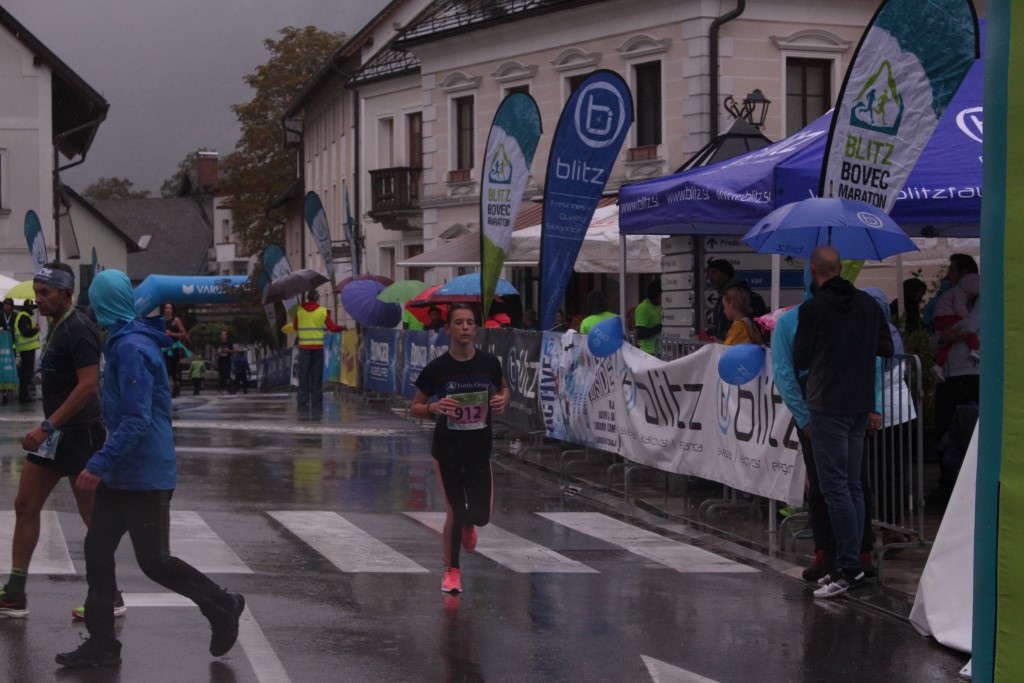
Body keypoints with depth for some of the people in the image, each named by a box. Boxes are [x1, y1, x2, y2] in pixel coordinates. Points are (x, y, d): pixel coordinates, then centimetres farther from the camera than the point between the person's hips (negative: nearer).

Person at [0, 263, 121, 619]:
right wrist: (47, 428, 20)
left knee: (94, 517, 0)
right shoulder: (57, 326, 12)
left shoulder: (79, 330, -17)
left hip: (79, 433, -10)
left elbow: (88, 385, -24)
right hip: (55, 433, 10)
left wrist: (48, 426, -25)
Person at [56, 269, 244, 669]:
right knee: (97, 550, 7)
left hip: (144, 475, -10)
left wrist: (100, 464, -27)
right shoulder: (126, 342, 11)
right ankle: (102, 644, 12)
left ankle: (222, 608, 18)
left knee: (153, 561, 0)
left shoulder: (132, 348, -20)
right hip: (122, 473, 10)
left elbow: (136, 421, -25)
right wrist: (105, 464, 25)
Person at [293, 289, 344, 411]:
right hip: (318, 346, 0)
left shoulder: (299, 311, 1)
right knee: (317, 375, 4)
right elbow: (332, 327, 0)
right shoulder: (323, 311, -1)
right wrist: (342, 328, 19)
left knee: (304, 375, 4)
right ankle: (316, 403, 2)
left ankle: (303, 403, -1)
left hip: (304, 346, 0)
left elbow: (295, 327, 10)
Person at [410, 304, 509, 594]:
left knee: (481, 514, 3)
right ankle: (451, 571, 20)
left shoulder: (489, 363, -5)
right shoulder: (437, 368, -12)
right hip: (447, 447, -2)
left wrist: (502, 400, -8)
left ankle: (467, 524, 42)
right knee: (455, 511, -1)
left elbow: (503, 388, 15)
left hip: (480, 447, 2)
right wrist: (434, 407, -25)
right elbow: (415, 408, -4)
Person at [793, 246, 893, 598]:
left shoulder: (812, 308, -10)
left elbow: (799, 361, -4)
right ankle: (851, 564, 15)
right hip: (861, 407, 7)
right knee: (852, 485, 12)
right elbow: (886, 349, 14)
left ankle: (849, 568, -9)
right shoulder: (868, 303, 8)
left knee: (835, 487, -6)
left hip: (828, 407, -7)